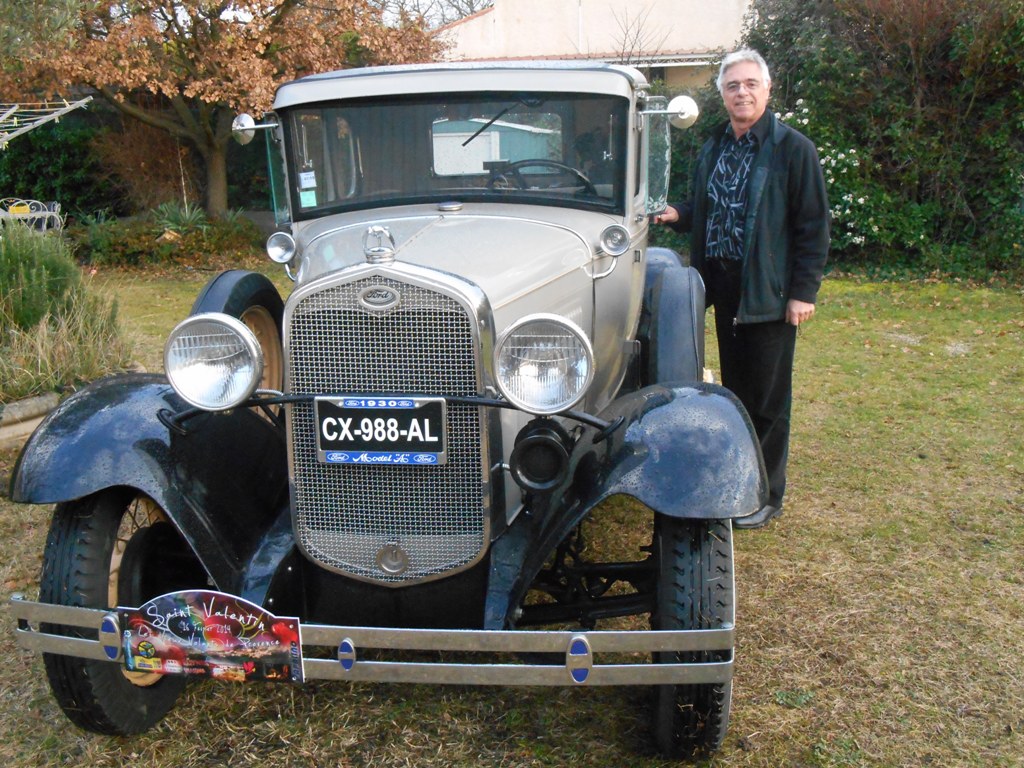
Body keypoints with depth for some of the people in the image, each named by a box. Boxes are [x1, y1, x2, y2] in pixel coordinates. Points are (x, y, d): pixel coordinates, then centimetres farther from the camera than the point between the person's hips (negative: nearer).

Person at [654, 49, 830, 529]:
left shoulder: (793, 148, -6)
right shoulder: (713, 150, 13)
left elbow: (813, 226, -8)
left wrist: (804, 291, -13)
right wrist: (679, 215, 1)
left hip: (769, 291, -6)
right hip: (723, 286, 6)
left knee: (767, 398, 2)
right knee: (734, 389, 14)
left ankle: (766, 497, 15)